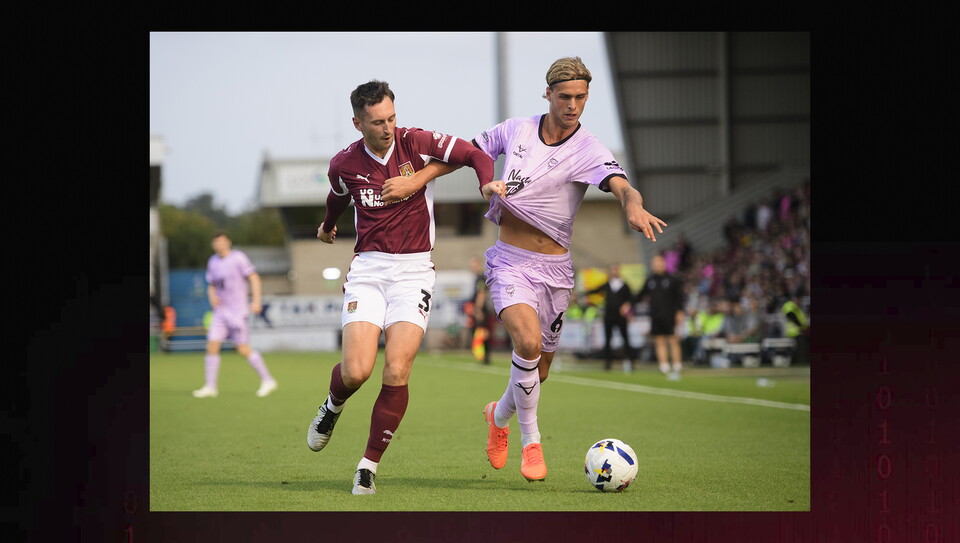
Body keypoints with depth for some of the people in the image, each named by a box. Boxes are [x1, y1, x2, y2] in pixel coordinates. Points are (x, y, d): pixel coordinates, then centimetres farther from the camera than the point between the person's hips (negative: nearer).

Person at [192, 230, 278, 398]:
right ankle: (210, 387, 0)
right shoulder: (212, 262, 12)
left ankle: (267, 380, 5)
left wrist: (256, 301, -17)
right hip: (220, 311, 6)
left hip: (238, 311, -6)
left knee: (243, 349, -8)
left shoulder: (238, 257, -7)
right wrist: (212, 297, -2)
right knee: (212, 346, -4)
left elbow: (254, 277, -8)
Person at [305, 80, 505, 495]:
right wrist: (328, 226, 45)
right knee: (356, 371, -15)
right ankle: (333, 406, 23)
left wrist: (488, 181, -21)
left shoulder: (416, 143, -4)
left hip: (414, 270, -1)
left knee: (396, 372, -15)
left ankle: (369, 465, 0)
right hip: (367, 269, 1)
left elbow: (473, 155, 0)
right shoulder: (344, 164, 2)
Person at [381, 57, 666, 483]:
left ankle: (499, 415, 45)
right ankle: (530, 442, -10)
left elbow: (621, 185, -27)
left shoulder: (589, 151, -9)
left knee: (538, 371, 10)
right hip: (509, 261, -1)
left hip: (553, 267, 1)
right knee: (528, 341, -26)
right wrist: (418, 179, -2)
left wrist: (633, 207, -50)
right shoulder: (516, 129, -2)